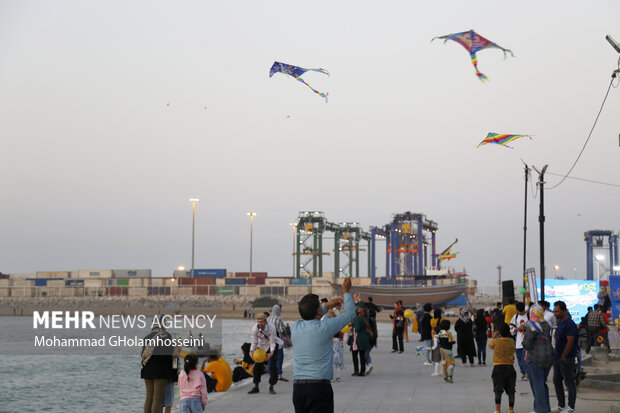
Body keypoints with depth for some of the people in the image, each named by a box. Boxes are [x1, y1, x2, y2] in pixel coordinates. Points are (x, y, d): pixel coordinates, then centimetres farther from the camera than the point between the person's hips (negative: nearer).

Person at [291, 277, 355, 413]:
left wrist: (328, 306, 36)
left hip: (298, 386, 6)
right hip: (319, 386, -5)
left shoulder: (296, 327, 5)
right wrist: (346, 291, 18)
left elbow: (308, 317, 31)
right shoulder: (324, 327, -10)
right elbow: (349, 314, 5)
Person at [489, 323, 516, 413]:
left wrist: (493, 337, 30)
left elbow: (490, 345, 12)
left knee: (498, 390, 3)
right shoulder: (512, 341, -1)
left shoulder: (496, 341, -9)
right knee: (511, 390, 10)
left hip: (498, 367, -2)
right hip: (510, 367, 2)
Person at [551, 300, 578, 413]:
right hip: (558, 358, 10)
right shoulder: (559, 323, 13)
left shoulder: (569, 324, -17)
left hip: (567, 358, -10)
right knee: (557, 381, 14)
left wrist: (563, 357, -17)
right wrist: (557, 357, 15)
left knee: (569, 382, 0)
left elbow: (570, 343, -20)